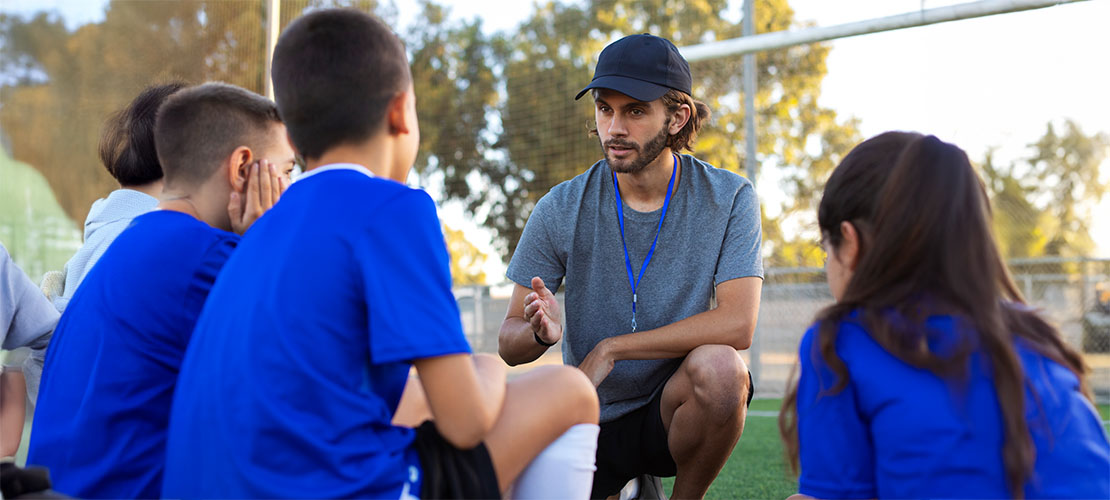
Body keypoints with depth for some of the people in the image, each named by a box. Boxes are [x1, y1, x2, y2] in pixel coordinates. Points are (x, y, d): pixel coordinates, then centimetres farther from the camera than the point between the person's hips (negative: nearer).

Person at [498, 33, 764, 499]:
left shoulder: (728, 198, -8)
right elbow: (510, 344, -3)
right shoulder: (560, 210, -7)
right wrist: (541, 332, -28)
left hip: (676, 409, -3)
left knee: (718, 367, -33)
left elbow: (738, 323, -20)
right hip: (594, 419, 3)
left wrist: (611, 348, -20)